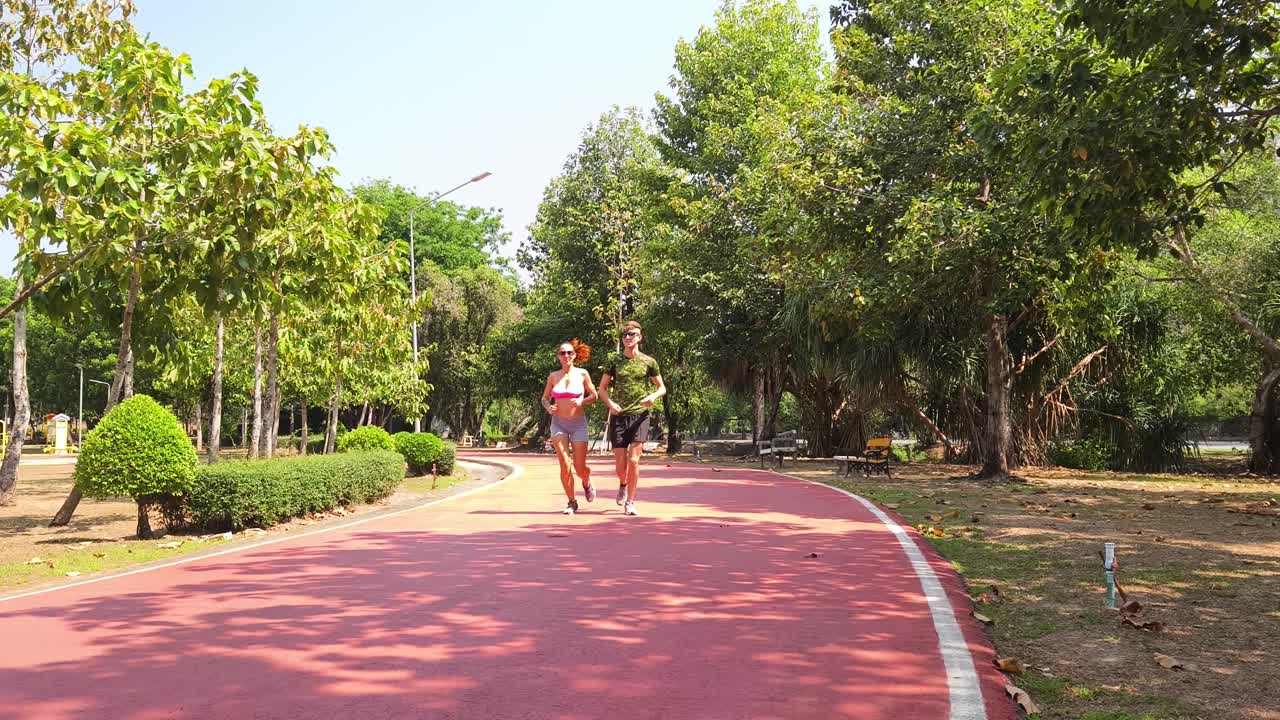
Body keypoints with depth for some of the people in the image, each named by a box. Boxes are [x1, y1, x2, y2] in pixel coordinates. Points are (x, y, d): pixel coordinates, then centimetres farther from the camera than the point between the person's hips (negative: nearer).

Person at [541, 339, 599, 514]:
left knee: (580, 468, -1)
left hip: (578, 424, -1)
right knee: (565, 466, -10)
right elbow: (545, 398, 13)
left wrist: (582, 401, -14)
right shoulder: (553, 377, 2)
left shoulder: (582, 374, -2)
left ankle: (586, 483, 36)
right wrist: (548, 407, -8)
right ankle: (572, 502, 6)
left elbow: (594, 395, 5)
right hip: (559, 423, 1)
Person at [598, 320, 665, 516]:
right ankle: (623, 485, 35)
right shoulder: (614, 360, 5)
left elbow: (662, 388, 11)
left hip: (640, 415, -1)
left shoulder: (649, 362, 3)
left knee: (634, 460, -10)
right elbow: (602, 388, 9)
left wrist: (654, 396, -12)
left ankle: (630, 501, 4)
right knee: (620, 462, 1)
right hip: (619, 415, 1)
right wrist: (610, 403, -10)